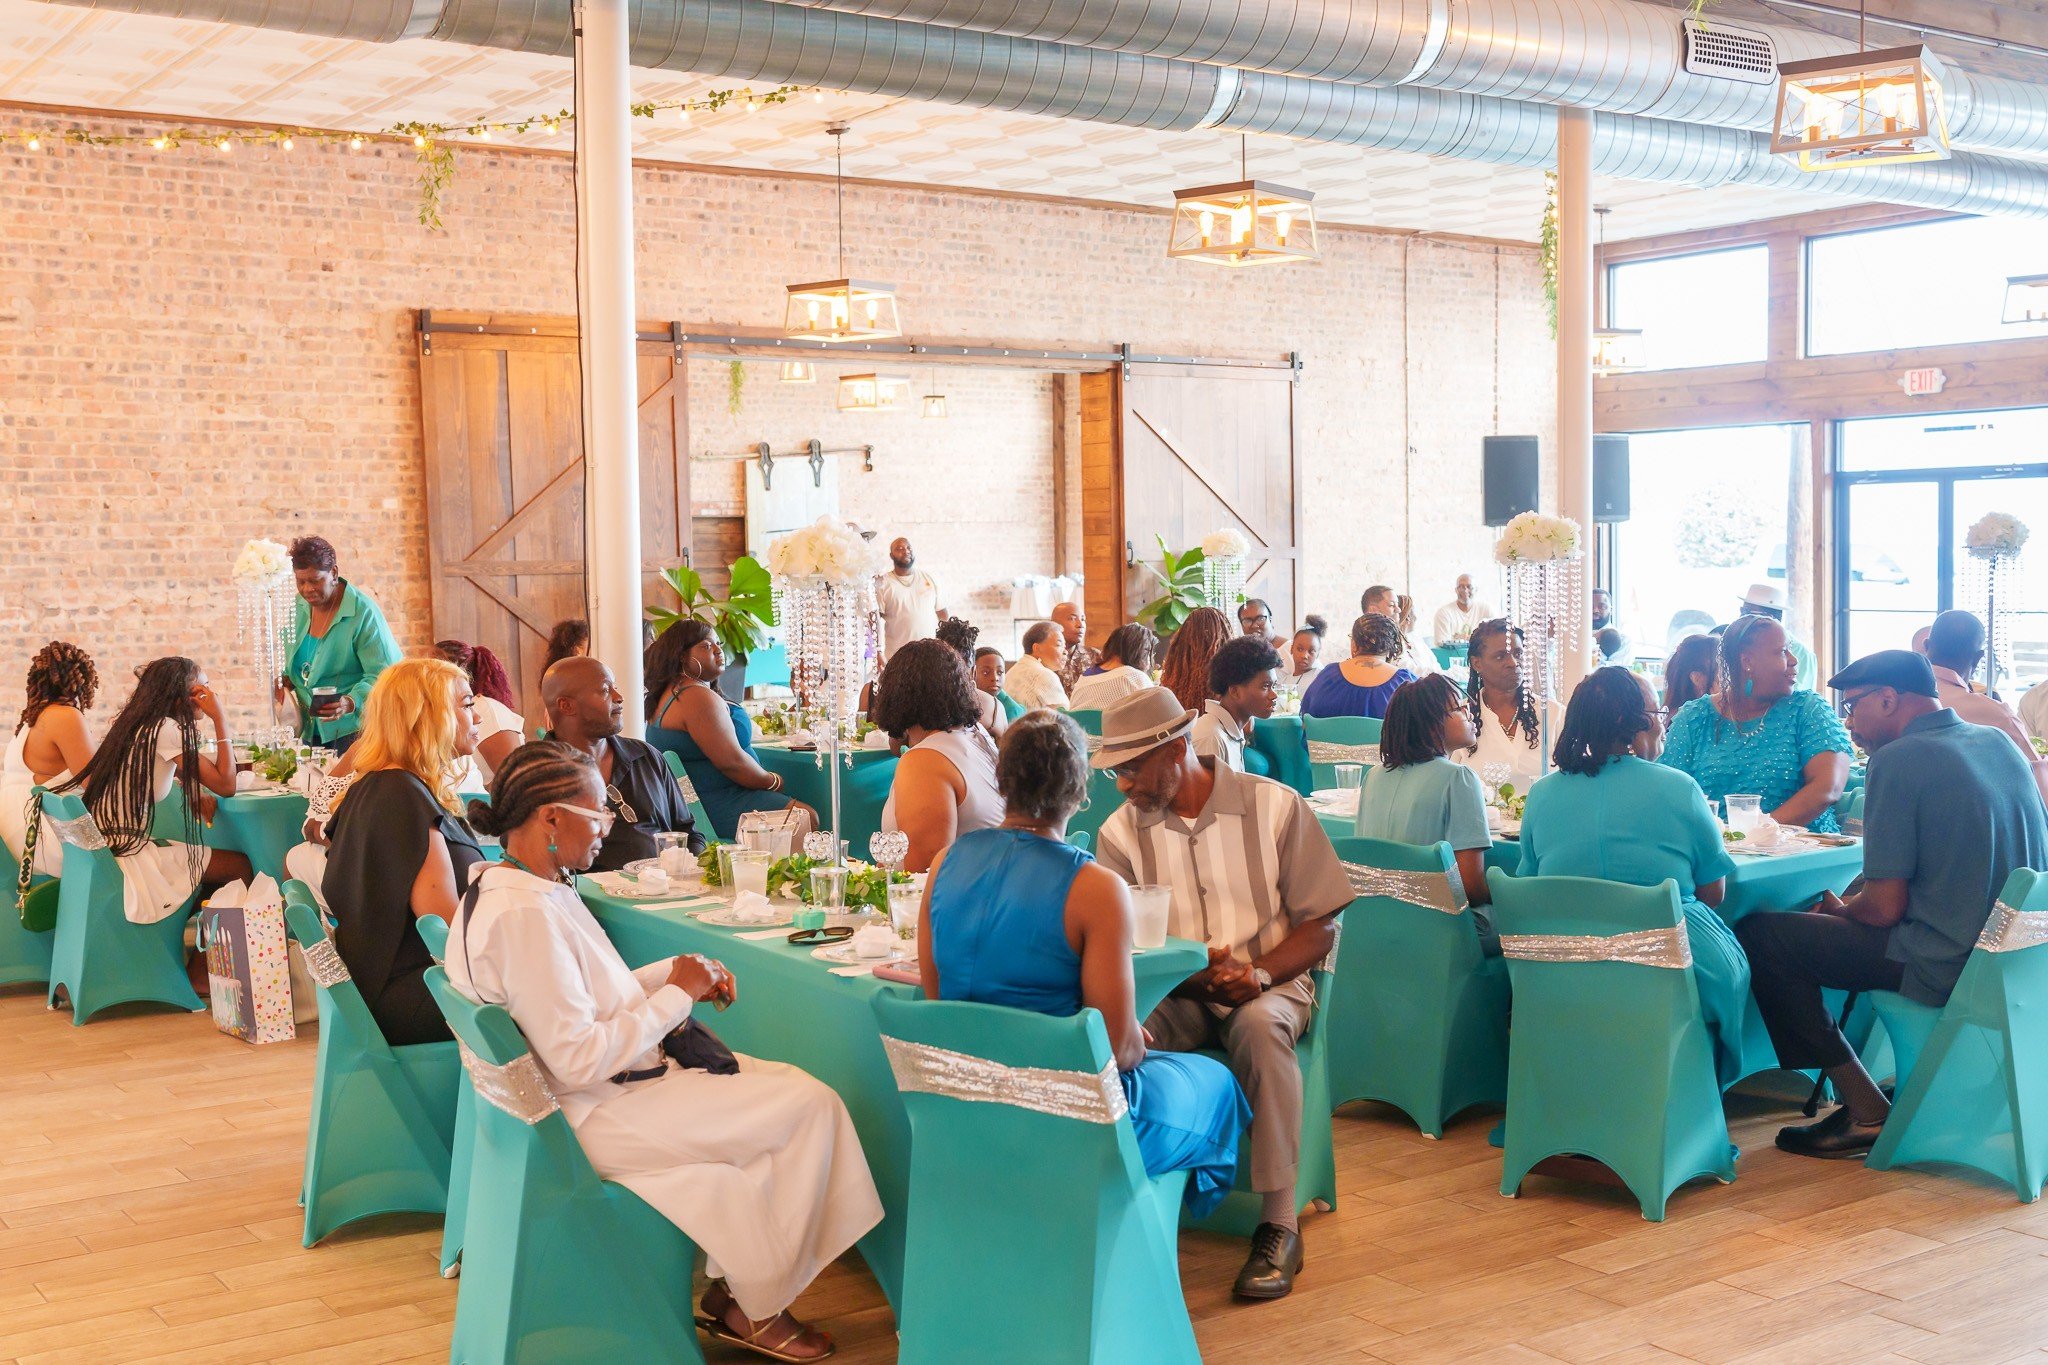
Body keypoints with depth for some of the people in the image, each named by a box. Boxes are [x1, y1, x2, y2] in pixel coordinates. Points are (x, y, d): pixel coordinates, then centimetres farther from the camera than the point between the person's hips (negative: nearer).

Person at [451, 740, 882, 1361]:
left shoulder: (500, 886, 7)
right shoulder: (525, 915, -27)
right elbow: (578, 1060, -28)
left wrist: (673, 973, 1)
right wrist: (677, 993, -17)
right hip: (593, 1120, -11)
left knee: (788, 1083, 7)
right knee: (808, 1106, -9)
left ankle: (733, 1284, 10)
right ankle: (756, 1307, 8)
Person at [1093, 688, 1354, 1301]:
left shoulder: (1276, 808, -3)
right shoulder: (1120, 832, 2)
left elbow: (1322, 924, -1)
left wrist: (1258, 973, -19)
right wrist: (1194, 975, -20)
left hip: (1271, 982, -2)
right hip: (1174, 995, 2)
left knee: (1259, 1025, -37)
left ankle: (1279, 1222, -28)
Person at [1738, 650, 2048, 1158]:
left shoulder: (1899, 759, -15)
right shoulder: (1999, 743, 9)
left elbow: (1885, 908, -17)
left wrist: (1839, 909, 6)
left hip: (1949, 970, -9)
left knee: (1759, 936, -4)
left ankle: (1864, 1110, 0)